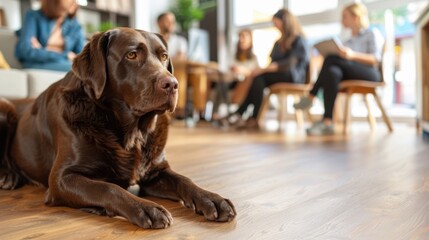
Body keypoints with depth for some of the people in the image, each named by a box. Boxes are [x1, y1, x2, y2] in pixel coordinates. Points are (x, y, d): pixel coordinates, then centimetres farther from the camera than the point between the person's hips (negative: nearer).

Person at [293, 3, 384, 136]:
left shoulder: (372, 33, 10)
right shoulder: (349, 41, 29)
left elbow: (375, 59, -5)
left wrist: (353, 55, -20)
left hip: (370, 75, -5)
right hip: (349, 76, 5)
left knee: (331, 60, -29)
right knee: (332, 72, -32)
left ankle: (310, 98, -26)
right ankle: (327, 123, -44)